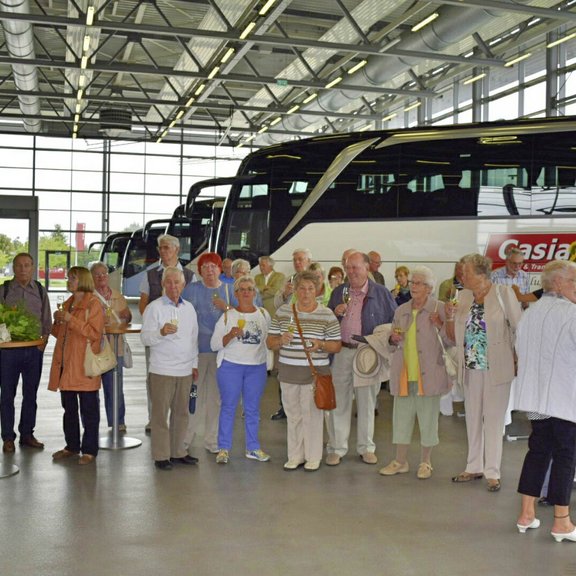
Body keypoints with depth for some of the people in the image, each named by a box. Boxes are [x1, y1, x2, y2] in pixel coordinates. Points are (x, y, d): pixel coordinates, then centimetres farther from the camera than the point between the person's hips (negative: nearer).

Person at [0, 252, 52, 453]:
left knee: (30, 394, 11)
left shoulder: (40, 291, 6)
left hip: (34, 348, 2)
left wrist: (44, 338, -3)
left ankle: (27, 434, 23)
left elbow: (47, 320, 10)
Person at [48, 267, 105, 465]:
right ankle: (72, 445, 25)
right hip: (66, 365, 8)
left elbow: (94, 332, -17)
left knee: (88, 410, 0)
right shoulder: (68, 304, 16)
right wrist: (58, 322, 2)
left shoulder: (93, 303, -6)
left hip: (84, 366, -7)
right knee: (69, 408, 14)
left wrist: (70, 319, -18)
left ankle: (89, 449, 6)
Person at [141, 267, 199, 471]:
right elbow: (145, 337, -11)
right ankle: (161, 456, 8)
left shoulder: (189, 308, 12)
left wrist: (194, 364, 18)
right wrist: (161, 332, -29)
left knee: (181, 412, 11)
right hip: (162, 370, -5)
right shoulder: (154, 307, -5)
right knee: (161, 414, 0)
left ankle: (177, 452, 22)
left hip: (185, 370, 5)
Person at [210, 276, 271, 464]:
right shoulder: (227, 316, -2)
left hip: (257, 367, 3)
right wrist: (230, 335, -19)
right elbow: (214, 344, -4)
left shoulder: (264, 315, 6)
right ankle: (224, 448, 11)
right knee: (228, 407, 3)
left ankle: (253, 448, 20)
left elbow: (269, 338, 18)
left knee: (252, 408, 10)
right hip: (231, 366, -2)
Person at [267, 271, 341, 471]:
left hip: (315, 372, -3)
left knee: (312, 415, 2)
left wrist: (320, 344, -20)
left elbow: (337, 346, -1)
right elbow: (270, 342, 8)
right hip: (288, 371, 3)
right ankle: (295, 456, 22)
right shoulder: (282, 312, 5)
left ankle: (313, 457, 15)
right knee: (293, 415, 10)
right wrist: (281, 340, -14)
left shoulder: (326, 315, -3)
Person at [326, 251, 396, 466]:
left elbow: (395, 321, 4)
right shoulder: (339, 292, 9)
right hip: (341, 352, 2)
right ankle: (337, 448, 13)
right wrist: (335, 313, -6)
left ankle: (366, 447, 21)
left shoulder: (381, 293, 1)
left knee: (367, 402, 9)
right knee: (338, 402, 4)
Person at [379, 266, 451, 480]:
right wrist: (393, 339, 0)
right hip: (404, 374, 5)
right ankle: (400, 461, 21)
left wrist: (439, 325, -21)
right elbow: (393, 343, 23)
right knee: (402, 416, 9)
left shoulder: (439, 309, -3)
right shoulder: (401, 311, 13)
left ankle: (425, 462, 19)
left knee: (428, 417, 4)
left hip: (428, 374, -4)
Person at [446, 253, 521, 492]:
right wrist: (450, 317, -6)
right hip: (471, 367, 5)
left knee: (493, 420, 2)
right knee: (473, 418, 13)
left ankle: (492, 472, 12)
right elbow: (454, 336, 12)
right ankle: (474, 467, 26)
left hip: (496, 368, -5)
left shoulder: (504, 293, -8)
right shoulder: (464, 297, 5)